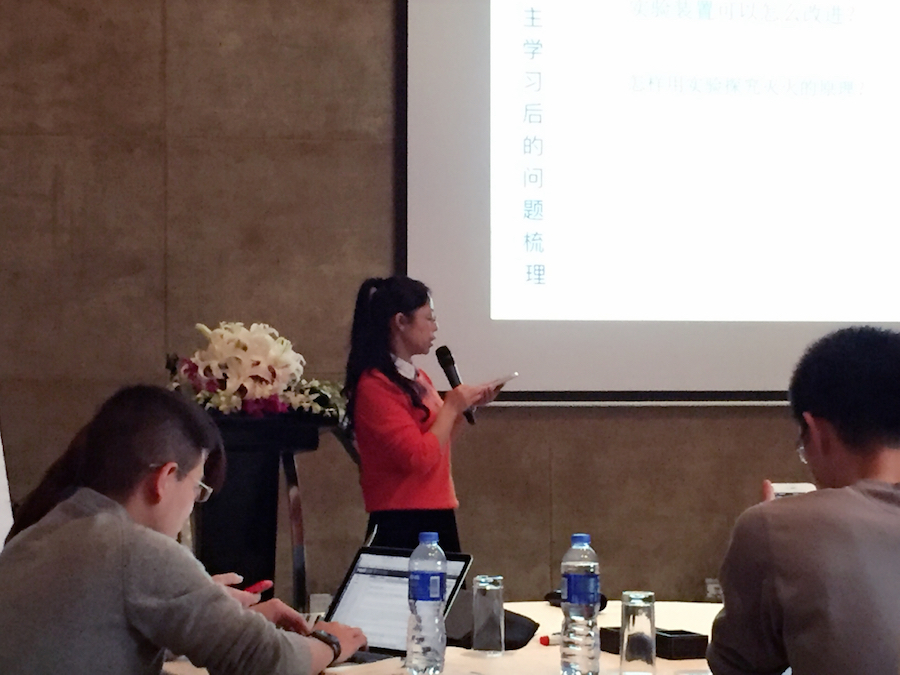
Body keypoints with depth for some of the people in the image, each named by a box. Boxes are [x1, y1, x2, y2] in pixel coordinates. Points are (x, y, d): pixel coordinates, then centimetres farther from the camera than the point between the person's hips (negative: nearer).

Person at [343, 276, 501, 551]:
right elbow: (419, 457, -21)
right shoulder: (375, 386, -15)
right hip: (402, 525, -9)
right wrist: (452, 407, -10)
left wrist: (467, 404, 12)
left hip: (439, 518, 9)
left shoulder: (418, 378, 12)